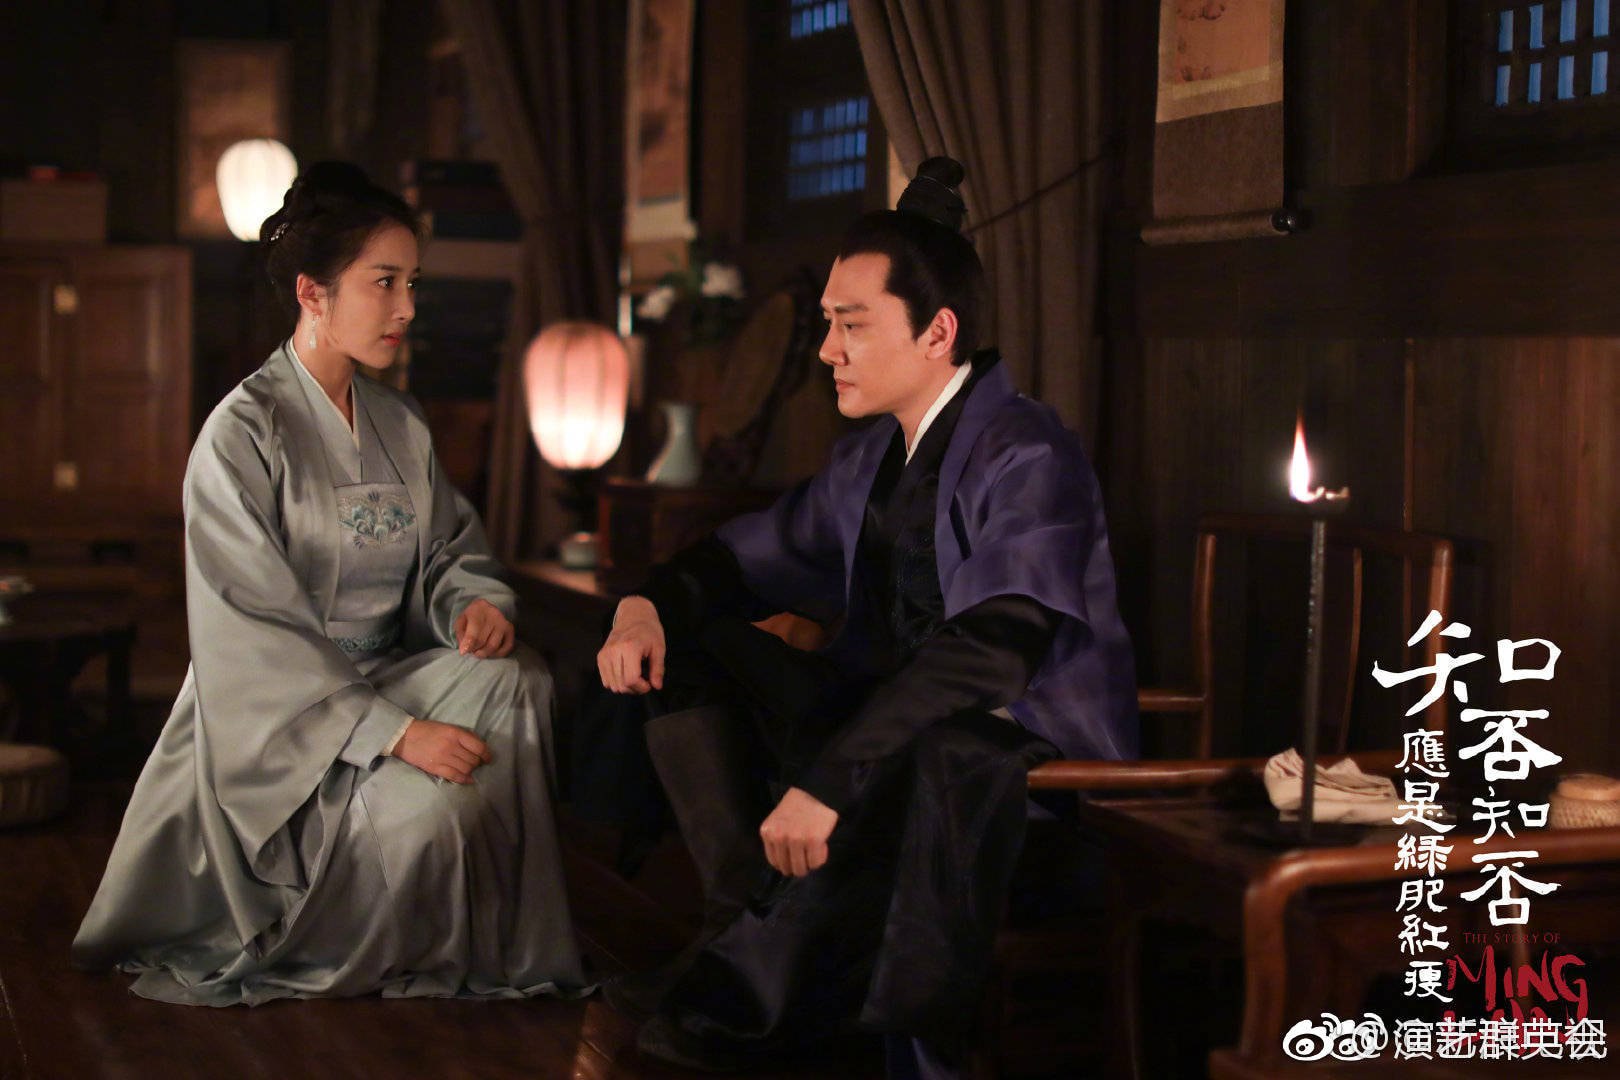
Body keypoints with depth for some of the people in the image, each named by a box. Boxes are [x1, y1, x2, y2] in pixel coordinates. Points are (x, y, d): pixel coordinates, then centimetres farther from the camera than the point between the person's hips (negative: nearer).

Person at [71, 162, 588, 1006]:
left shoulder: (398, 424, 9)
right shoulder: (242, 434, -14)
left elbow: (451, 551, 14)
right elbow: (255, 634, -19)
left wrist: (476, 603, -13)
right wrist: (393, 732, -28)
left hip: (386, 677, 7)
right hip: (277, 713, -6)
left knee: (516, 684, -23)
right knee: (423, 808, -32)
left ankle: (492, 942, -10)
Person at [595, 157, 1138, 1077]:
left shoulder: (1028, 456, -17)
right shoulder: (876, 455, 11)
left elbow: (989, 647, -32)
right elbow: (754, 557, 20)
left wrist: (827, 781, -39)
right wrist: (650, 605, -3)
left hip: (1037, 750, -9)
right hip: (890, 712, 9)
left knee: (945, 754, -42)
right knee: (689, 653, 1)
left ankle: (751, 997, -24)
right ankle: (761, 924, -10)